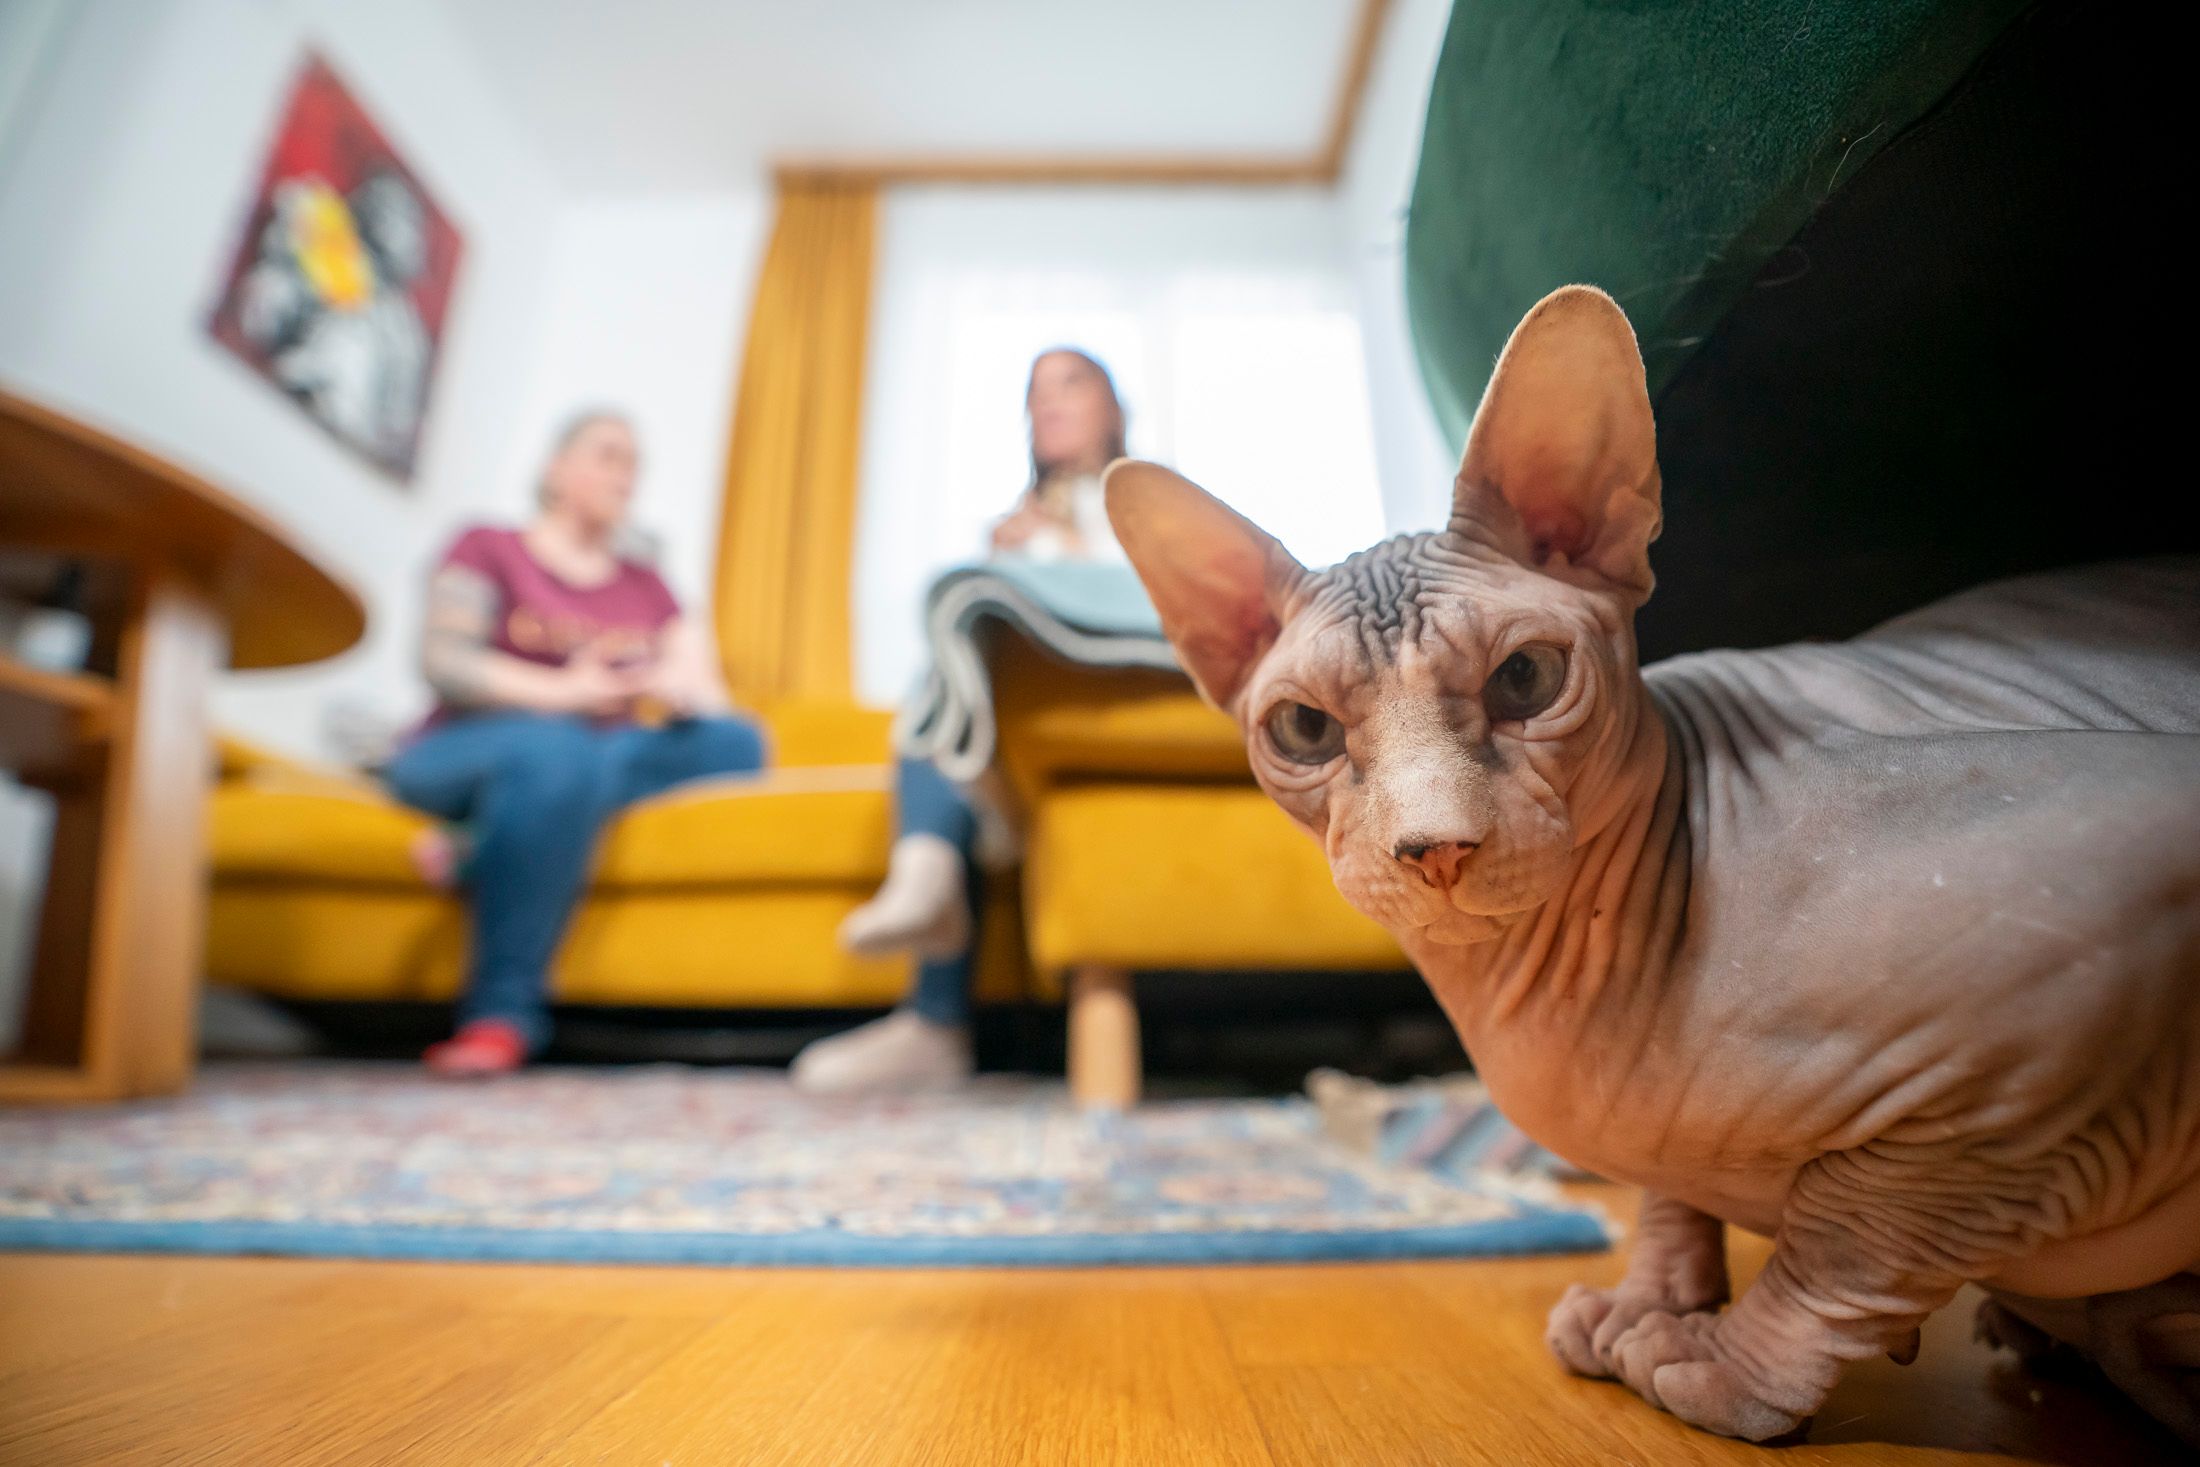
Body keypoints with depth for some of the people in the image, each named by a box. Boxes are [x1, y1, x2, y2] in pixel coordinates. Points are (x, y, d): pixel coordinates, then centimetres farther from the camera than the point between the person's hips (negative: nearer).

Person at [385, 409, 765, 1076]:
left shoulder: (647, 586, 20)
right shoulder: (486, 548, 10)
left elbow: (709, 693, 7)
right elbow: (442, 661, -6)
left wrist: (679, 688, -18)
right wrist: (562, 691, -21)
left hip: (602, 758, 4)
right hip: (464, 757, -3)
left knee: (739, 742, -25)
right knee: (555, 748, -39)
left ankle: (479, 852, -26)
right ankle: (503, 1012, -33)